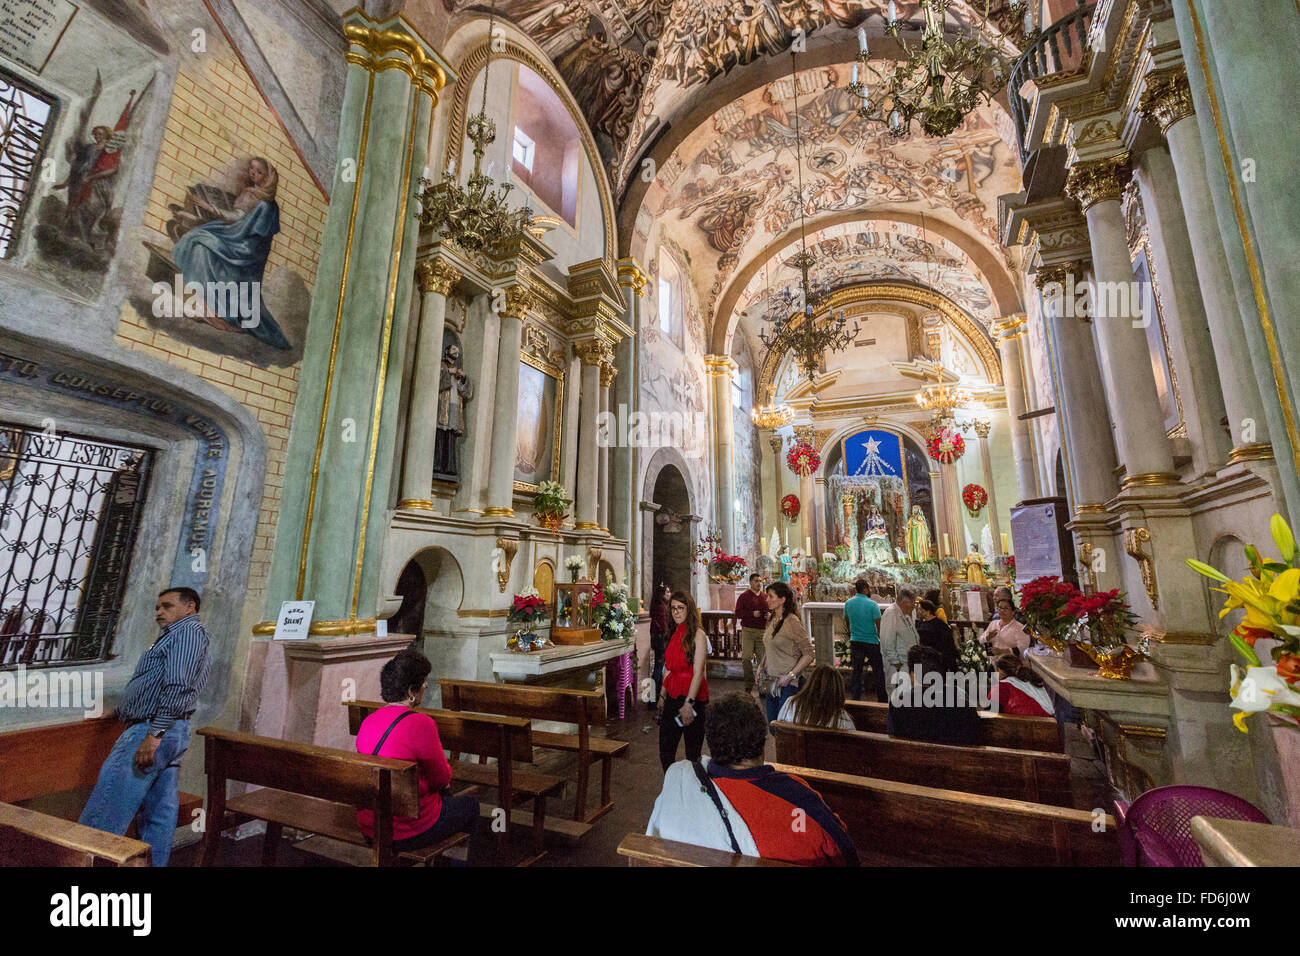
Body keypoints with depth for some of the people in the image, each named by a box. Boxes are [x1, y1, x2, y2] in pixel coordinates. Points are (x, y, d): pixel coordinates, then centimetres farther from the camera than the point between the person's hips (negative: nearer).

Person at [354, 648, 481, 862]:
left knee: (444, 796, 30)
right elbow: (443, 778, -14)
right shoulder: (421, 724, -25)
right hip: (406, 834, -7)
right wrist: (447, 769, 8)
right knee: (470, 804, 18)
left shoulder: (367, 722, -2)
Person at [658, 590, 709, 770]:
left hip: (692, 696, -6)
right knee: (665, 751, 10)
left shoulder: (698, 635, -12)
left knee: (693, 752, 7)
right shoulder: (674, 634, 9)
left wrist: (689, 703, -21)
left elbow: (698, 673, -17)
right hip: (673, 696, 6)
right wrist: (662, 695, 16)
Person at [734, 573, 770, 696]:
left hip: (762, 630, 4)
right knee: (746, 658, -6)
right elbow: (738, 613, -4)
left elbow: (771, 610, 27)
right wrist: (752, 614, -16)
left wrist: (770, 614, 4)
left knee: (762, 657, 2)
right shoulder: (744, 596, 2)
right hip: (748, 630, -3)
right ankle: (749, 685, 5)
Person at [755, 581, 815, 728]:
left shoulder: (792, 622, -17)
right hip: (771, 683, 8)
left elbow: (808, 655, -16)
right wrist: (762, 669, 11)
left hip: (787, 685, -8)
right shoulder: (772, 620, 8)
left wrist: (790, 676, -18)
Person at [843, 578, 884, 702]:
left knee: (856, 672, 9)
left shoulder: (848, 603, -2)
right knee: (878, 671, 13)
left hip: (855, 641, 3)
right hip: (871, 641, -3)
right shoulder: (872, 605, -15)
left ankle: (856, 700, 12)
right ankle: (883, 700, 23)